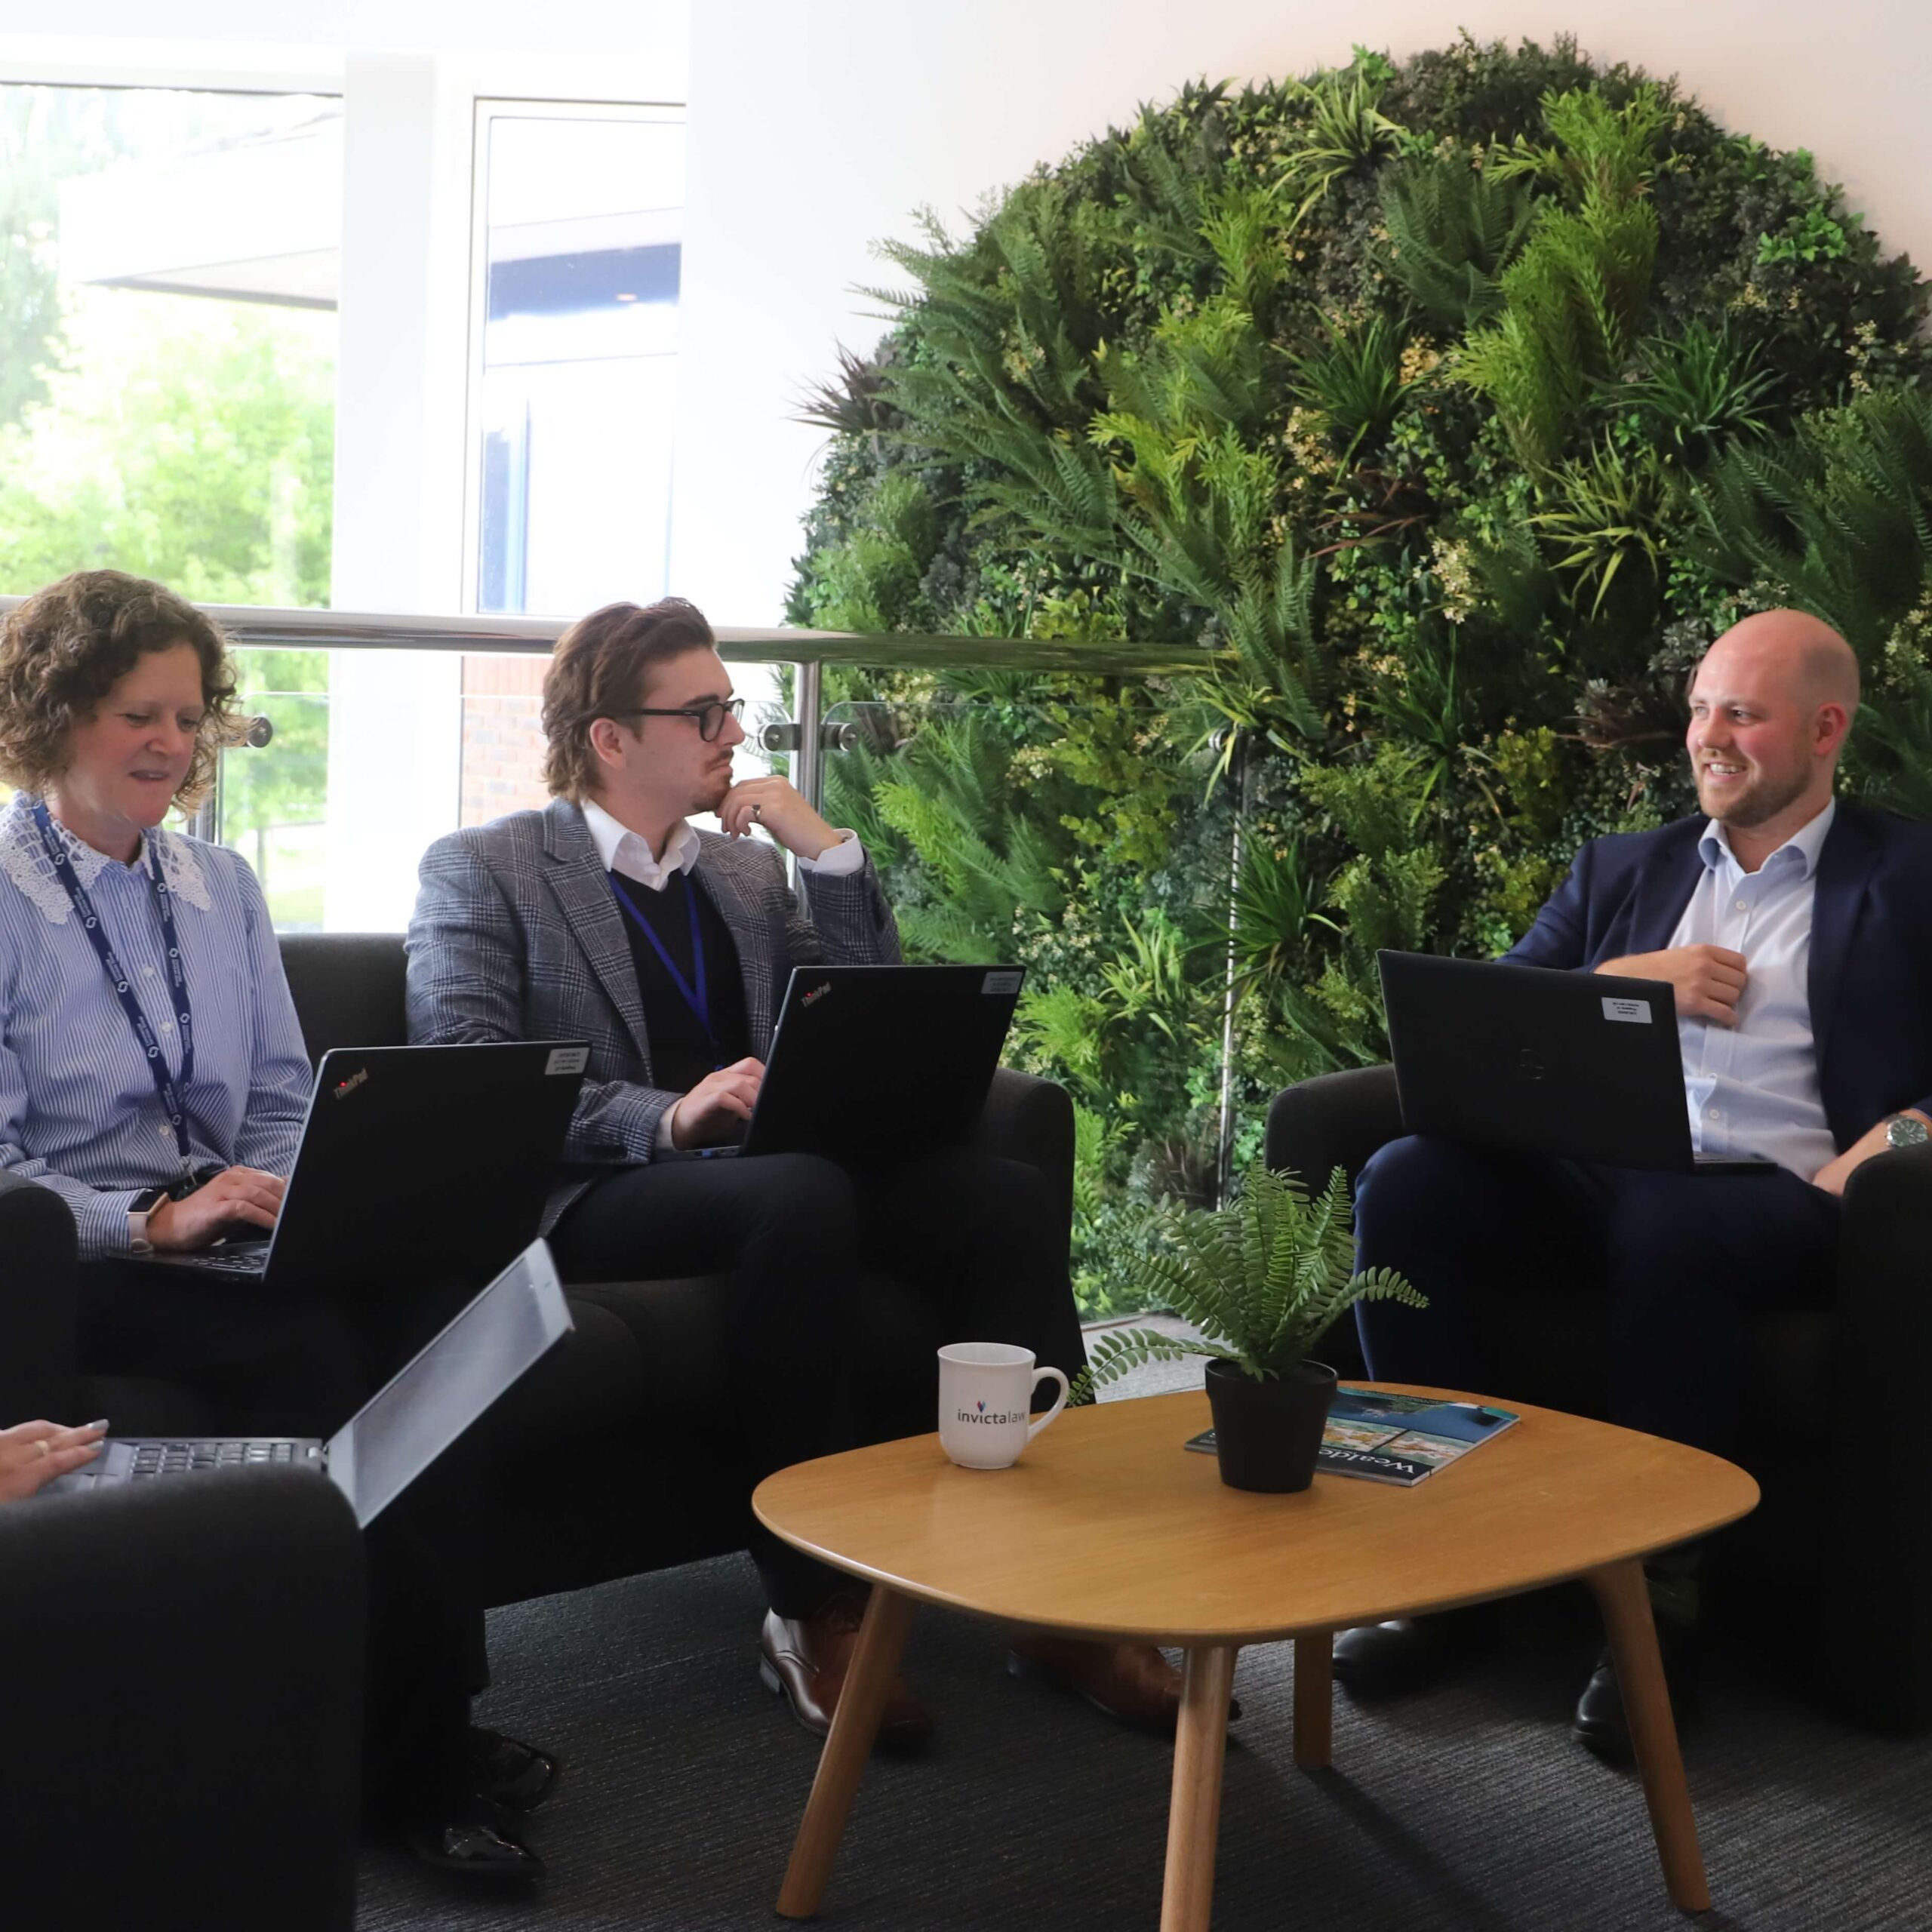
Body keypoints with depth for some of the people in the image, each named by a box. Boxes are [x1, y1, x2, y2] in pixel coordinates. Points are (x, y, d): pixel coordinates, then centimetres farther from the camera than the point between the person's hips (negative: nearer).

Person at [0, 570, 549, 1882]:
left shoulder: (222, 887, 17)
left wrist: (288, 1192, -3)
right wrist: (158, 1220, -21)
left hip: (234, 1245, 5)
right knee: (321, 1352, -33)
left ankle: (422, 1718, -17)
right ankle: (414, 1763, -18)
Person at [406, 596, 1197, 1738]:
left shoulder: (748, 870, 23)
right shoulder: (481, 871, 5)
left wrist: (830, 854, 8)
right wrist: (669, 1117, -23)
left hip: (775, 1181, 6)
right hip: (593, 1204, -5)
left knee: (1003, 1193, -22)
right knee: (802, 1193, -37)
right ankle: (817, 1609, -30)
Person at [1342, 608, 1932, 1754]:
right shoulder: (1623, 869, 26)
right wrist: (1629, 977, 1)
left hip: (1771, 1196, -4)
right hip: (1595, 1176, 4)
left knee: (1667, 1221, -39)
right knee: (1406, 1180, -25)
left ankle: (1661, 1591, -25)